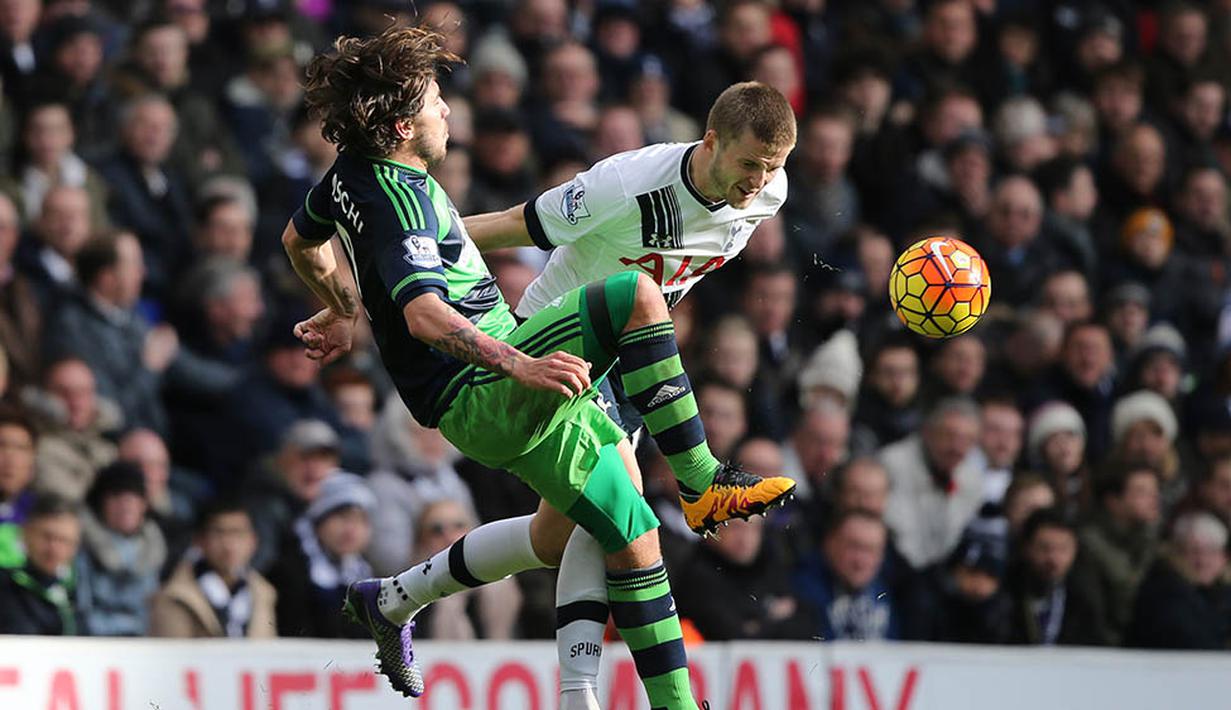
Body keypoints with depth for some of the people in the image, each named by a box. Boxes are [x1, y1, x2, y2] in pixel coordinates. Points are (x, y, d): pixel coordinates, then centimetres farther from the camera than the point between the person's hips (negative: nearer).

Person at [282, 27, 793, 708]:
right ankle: (705, 483, -19)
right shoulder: (400, 206, -21)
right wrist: (520, 366, -49)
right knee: (637, 295, -24)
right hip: (481, 393, -10)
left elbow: (300, 240, 28)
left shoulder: (355, 169, 9)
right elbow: (424, 314, -38)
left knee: (619, 535, 14)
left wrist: (344, 311, 44)